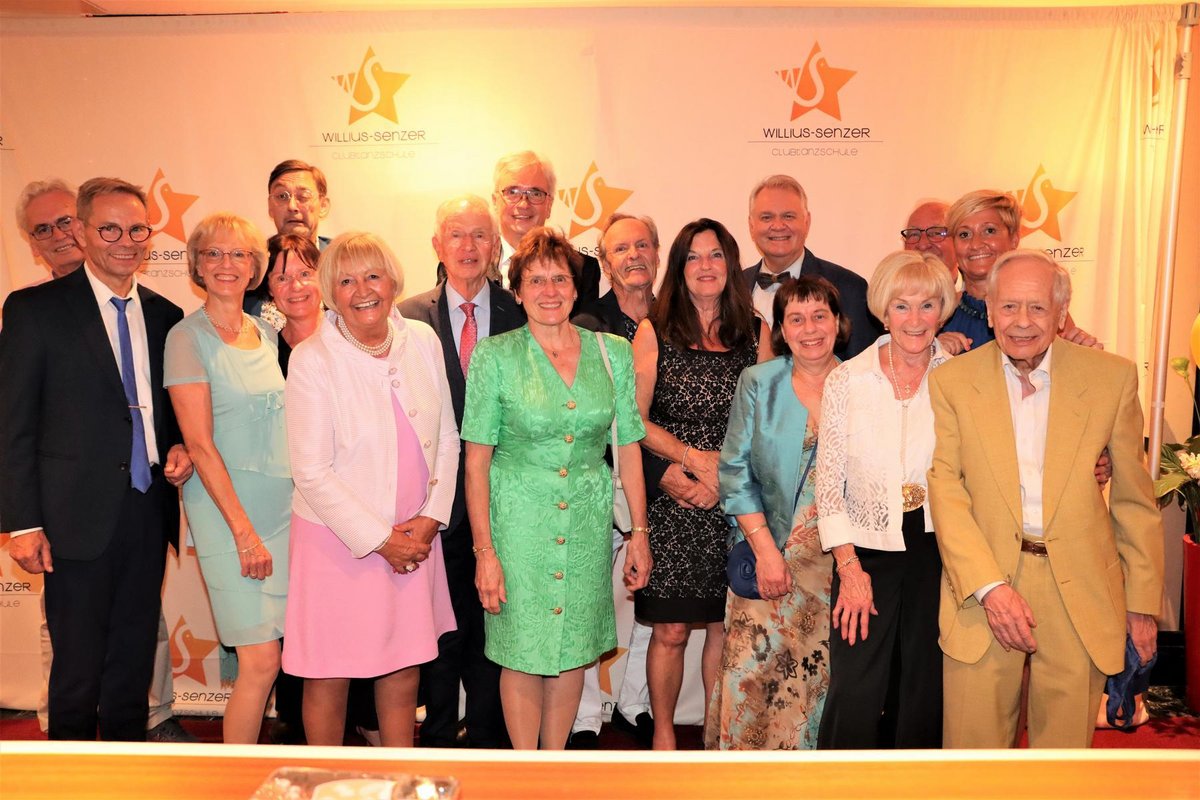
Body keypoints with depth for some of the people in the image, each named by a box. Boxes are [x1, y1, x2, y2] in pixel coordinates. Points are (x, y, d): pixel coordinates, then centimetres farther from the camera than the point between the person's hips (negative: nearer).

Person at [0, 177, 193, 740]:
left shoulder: (166, 315, 9)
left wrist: (180, 447, -3)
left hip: (149, 512, 4)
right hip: (79, 518, -4)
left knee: (135, 668, 16)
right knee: (78, 674, 7)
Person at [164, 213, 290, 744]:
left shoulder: (267, 333, 12)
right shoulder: (188, 337, -5)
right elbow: (199, 444, -10)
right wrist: (244, 530, -13)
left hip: (283, 502, 6)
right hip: (225, 507, -5)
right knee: (261, 661, -8)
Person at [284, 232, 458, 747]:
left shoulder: (422, 340, 1)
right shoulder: (312, 360, -11)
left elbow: (447, 437, 6)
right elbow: (311, 473, -12)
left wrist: (430, 518, -4)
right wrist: (380, 539, -11)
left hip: (413, 536, 4)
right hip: (339, 539, -3)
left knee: (404, 671, 13)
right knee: (330, 675, 8)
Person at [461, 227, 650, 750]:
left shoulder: (613, 352, 1)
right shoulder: (495, 355, -6)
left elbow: (628, 448, 5)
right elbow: (477, 459, -6)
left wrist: (639, 533, 4)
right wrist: (485, 552, -10)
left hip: (587, 520, 3)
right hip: (518, 519, -2)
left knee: (573, 649, 13)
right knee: (523, 652, 6)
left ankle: (555, 758, 33)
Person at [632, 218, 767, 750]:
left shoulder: (754, 333, 8)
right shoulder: (654, 332, 1)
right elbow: (636, 420, -3)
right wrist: (694, 459, -12)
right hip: (671, 504, -2)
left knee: (725, 627, 9)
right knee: (670, 631, 3)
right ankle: (663, 736, 21)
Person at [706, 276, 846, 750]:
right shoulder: (757, 383, 3)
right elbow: (736, 472, 0)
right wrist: (765, 550, -9)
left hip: (840, 557, 1)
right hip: (768, 551, 0)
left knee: (821, 674, 4)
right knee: (754, 671, -2)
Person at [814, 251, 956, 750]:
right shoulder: (846, 381, -2)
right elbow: (828, 483, 0)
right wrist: (849, 567, -6)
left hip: (938, 554, 1)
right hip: (865, 554, -1)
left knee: (928, 696, 11)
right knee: (852, 700, -3)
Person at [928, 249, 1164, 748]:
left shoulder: (1113, 377, 1)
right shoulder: (951, 381, -2)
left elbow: (1133, 498, 7)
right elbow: (944, 488, -5)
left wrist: (1143, 600, 9)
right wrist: (989, 586, -14)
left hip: (1081, 594, 1)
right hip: (981, 588, -1)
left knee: (1065, 745, 13)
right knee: (973, 746, 6)